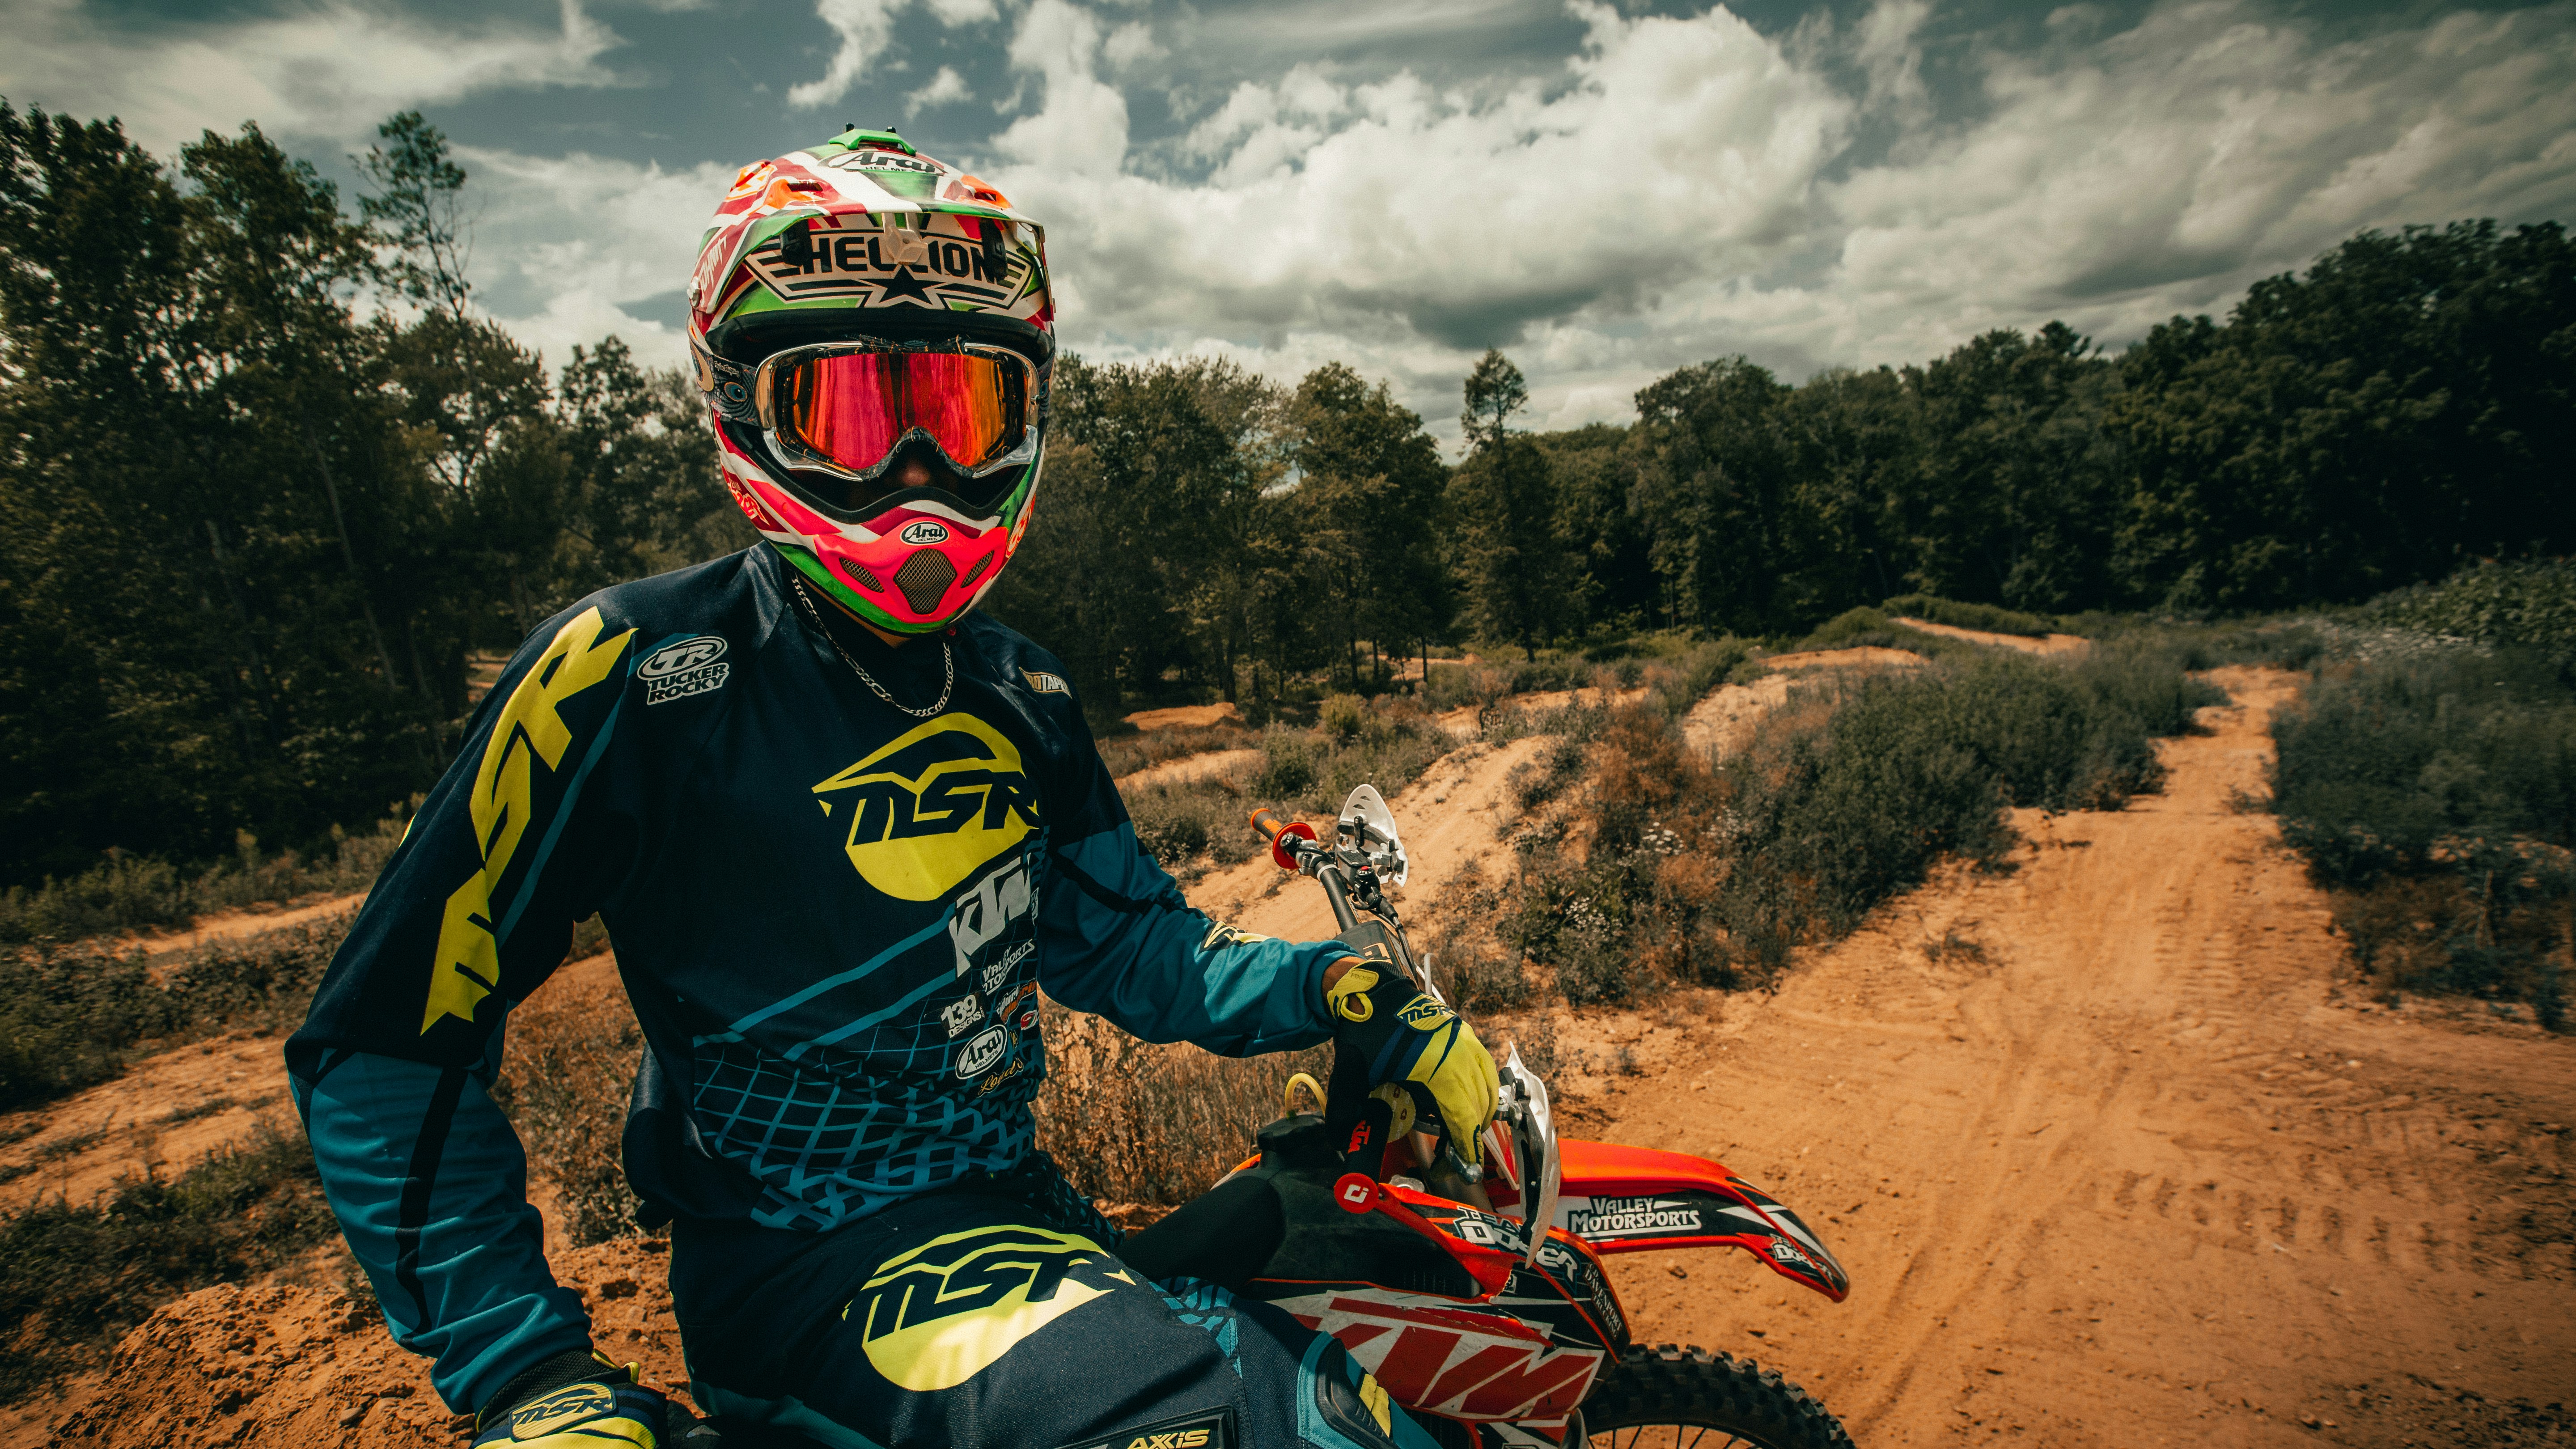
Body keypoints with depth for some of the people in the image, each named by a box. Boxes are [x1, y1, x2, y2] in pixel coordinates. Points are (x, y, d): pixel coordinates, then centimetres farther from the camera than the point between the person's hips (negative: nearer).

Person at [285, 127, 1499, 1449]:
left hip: (1014, 1212, 6)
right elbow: (386, 1044, -9)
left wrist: (1364, 1004, -5)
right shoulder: (633, 677, -13)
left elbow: (1131, 951, 8)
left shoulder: (1020, 697, 5)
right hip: (796, 1258, -5)